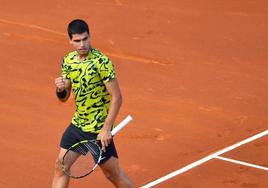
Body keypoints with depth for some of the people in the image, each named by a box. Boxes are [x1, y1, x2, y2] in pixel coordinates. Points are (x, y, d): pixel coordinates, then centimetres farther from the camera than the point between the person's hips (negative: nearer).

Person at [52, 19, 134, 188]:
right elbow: (64, 98, 10)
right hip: (77, 124, 7)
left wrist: (106, 129, -22)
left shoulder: (101, 62, -19)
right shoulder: (68, 61, 2)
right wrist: (60, 89, -14)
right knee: (61, 165, 9)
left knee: (113, 173, 2)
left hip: (98, 129, -7)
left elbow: (117, 97, -18)